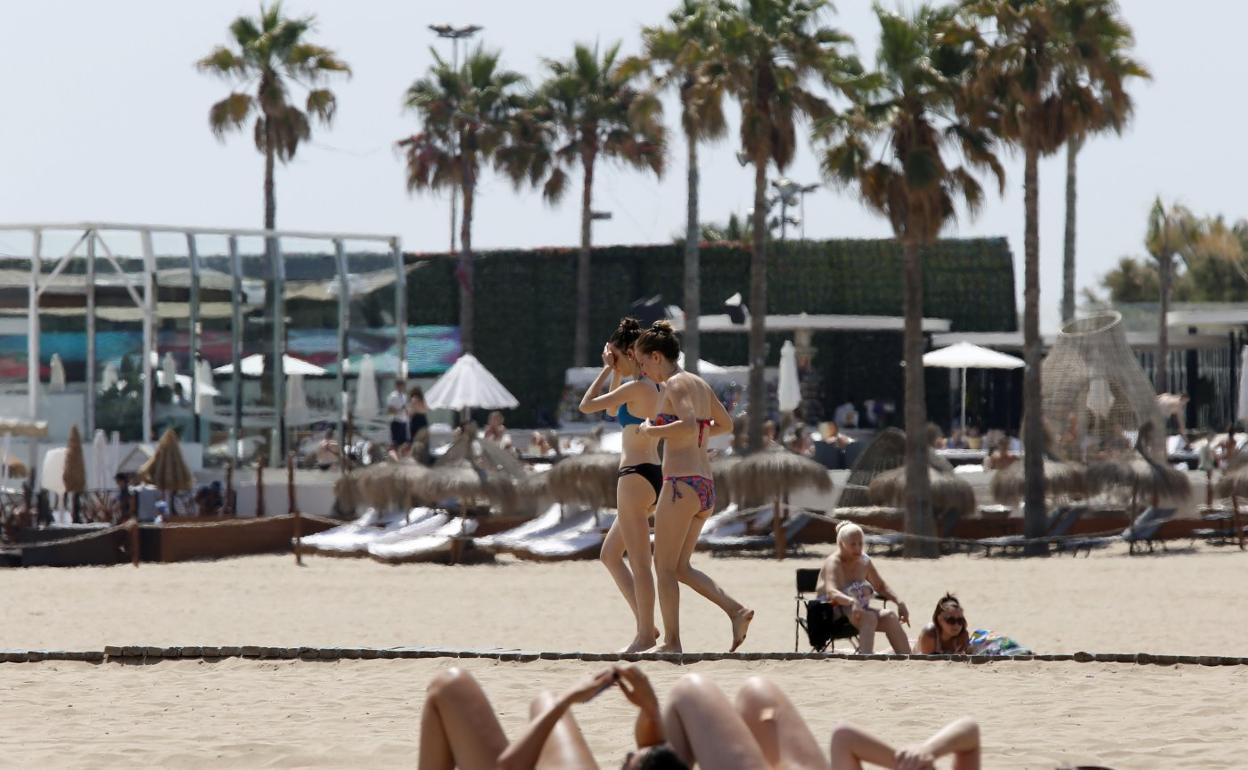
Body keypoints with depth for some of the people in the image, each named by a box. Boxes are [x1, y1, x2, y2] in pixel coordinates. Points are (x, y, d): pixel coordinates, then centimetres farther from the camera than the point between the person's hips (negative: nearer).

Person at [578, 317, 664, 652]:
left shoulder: (636, 388, -14)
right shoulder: (654, 388, 14)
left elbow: (587, 405, -9)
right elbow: (614, 411, 32)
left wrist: (607, 370, -1)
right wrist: (613, 373, 22)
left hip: (636, 476, -10)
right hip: (652, 474, 10)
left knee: (639, 562, -6)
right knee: (609, 555, 15)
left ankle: (646, 633, -4)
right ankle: (645, 624, 12)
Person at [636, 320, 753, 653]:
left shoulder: (676, 385, -9)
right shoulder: (700, 384, 17)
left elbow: (690, 425, -25)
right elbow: (725, 425, 28)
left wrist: (653, 431, -12)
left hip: (681, 484, -9)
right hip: (705, 486, 9)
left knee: (665, 567, 0)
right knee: (680, 567, 13)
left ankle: (671, 641, 0)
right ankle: (736, 610, 0)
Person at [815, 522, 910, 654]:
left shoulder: (864, 561, 7)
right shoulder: (833, 563, -15)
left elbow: (881, 586, 20)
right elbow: (832, 592, -33)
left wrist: (899, 601, 2)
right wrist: (852, 602, -53)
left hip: (858, 609, 7)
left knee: (890, 616, -18)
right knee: (869, 617, -33)